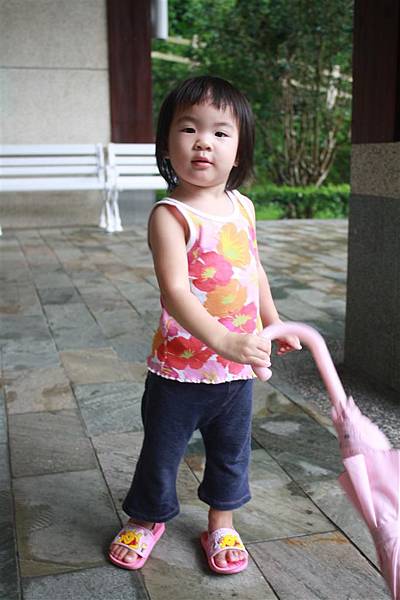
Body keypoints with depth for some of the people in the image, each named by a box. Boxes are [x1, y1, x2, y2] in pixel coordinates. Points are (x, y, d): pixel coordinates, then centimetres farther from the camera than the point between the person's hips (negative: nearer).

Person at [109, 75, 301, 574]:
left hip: (238, 368, 5)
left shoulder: (242, 207, 1)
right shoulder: (170, 215, -19)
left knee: (230, 453, 20)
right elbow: (175, 292, -30)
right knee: (162, 450, 14)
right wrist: (222, 339, -41)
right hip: (182, 367, -5)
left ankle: (221, 524, 42)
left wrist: (274, 322, 19)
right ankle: (146, 519, 40)